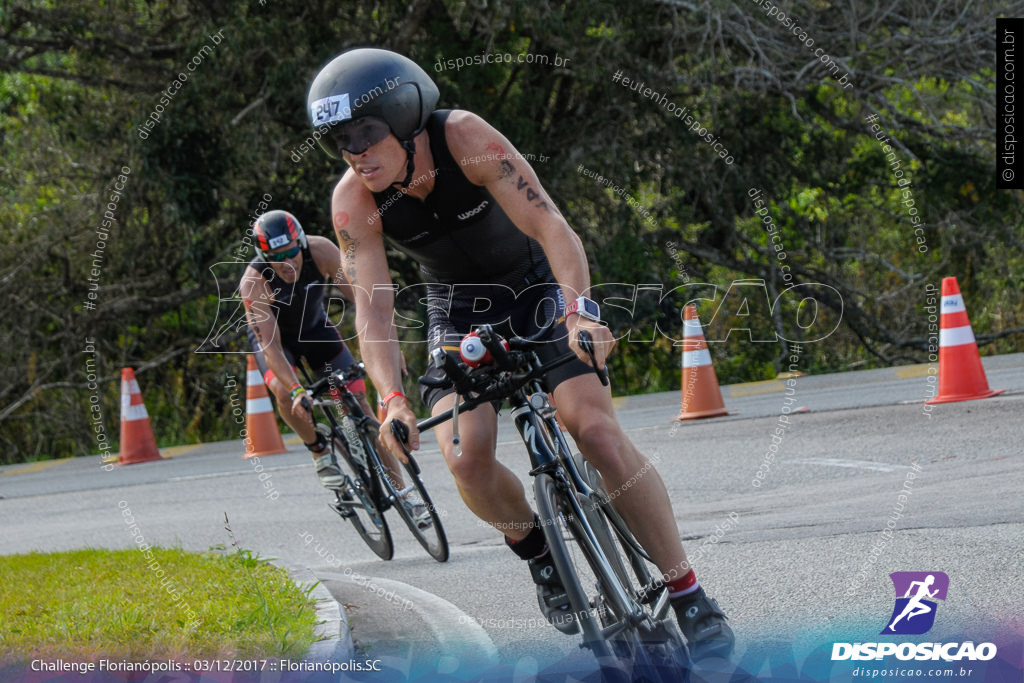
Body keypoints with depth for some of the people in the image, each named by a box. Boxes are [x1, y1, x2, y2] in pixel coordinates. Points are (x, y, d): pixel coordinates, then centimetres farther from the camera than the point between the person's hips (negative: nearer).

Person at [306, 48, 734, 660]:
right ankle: (540, 556, 10)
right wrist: (393, 398, -40)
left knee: (599, 432, -21)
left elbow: (550, 225, -34)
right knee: (467, 459, -22)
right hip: (459, 313, 2)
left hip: (535, 287, -2)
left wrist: (580, 310, -50)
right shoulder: (353, 202, -22)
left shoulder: (465, 138, -29)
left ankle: (693, 602, -11)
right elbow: (373, 307, -24)